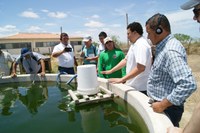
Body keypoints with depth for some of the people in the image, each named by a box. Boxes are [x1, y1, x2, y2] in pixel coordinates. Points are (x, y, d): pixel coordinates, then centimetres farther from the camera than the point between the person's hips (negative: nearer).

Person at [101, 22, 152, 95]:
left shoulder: (141, 45, -20)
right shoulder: (134, 44, 11)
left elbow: (140, 68, -29)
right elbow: (125, 60, 16)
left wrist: (122, 80, -28)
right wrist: (111, 71, 12)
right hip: (132, 85, 9)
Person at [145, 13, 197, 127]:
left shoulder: (170, 51, -25)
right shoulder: (164, 46, 6)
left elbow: (188, 84, -34)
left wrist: (162, 105, -25)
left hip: (167, 109, -9)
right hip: (161, 104, 9)